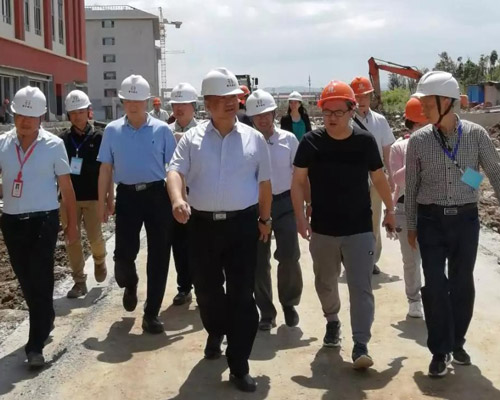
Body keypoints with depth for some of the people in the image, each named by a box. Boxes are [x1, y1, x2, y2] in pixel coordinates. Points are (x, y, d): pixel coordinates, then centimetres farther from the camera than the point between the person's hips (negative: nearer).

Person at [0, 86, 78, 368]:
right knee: (26, 280, 15)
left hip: (44, 220, -3)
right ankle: (45, 322, 39)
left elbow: (66, 187, 1)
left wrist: (72, 224, 3)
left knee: (40, 280, -4)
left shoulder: (54, 145, -5)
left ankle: (36, 344, 2)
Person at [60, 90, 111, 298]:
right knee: (72, 240, 3)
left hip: (93, 197, -2)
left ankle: (99, 260, 31)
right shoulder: (63, 139, 2)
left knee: (95, 238, -3)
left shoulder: (98, 137, -3)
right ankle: (79, 281, 16)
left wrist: (110, 197, -4)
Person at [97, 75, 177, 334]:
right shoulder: (112, 130, 4)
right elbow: (106, 168, 7)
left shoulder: (162, 130, -1)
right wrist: (103, 201, 5)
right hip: (127, 196, 1)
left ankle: (151, 313, 17)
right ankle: (129, 285, 38)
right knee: (123, 252, 0)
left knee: (158, 255, 3)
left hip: (157, 195, -1)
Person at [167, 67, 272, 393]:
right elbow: (176, 171, -10)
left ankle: (239, 366, 7)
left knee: (242, 295, -1)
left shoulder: (254, 138, 5)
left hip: (243, 224, -1)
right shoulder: (192, 138, 3)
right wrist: (178, 199, -30)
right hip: (203, 224, 1)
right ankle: (216, 332, 46)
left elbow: (264, 183, 11)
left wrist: (264, 220, 12)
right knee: (206, 288, 15)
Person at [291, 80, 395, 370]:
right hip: (322, 229, 1)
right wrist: (300, 216, -11)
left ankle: (361, 345, 0)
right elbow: (299, 181, -2)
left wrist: (390, 209, 14)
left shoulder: (365, 141, -6)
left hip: (360, 229, -1)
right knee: (325, 283, 19)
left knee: (361, 287, -4)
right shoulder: (311, 142, -8)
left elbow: (379, 177, 8)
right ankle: (332, 321, 45)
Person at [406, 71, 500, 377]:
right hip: (431, 220, 0)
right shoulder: (419, 140, -4)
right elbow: (411, 185, 5)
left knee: (463, 283, 10)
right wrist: (411, 225, 9)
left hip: (466, 218, 0)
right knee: (435, 285, -1)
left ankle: (457, 342, 29)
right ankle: (440, 350, 11)